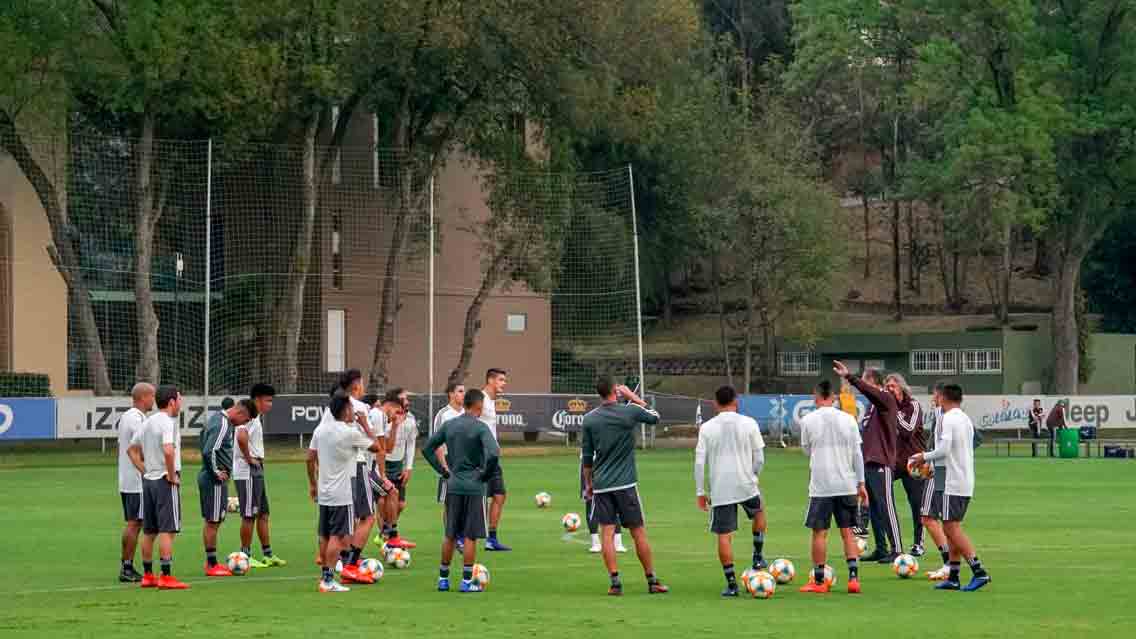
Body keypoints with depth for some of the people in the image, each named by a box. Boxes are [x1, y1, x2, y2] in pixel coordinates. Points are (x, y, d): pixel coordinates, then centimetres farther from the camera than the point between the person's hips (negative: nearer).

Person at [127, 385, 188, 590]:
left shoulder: (147, 422, 13)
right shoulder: (168, 423, -14)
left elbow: (132, 449, 20)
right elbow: (168, 451, -29)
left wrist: (145, 471, 16)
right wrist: (172, 475, -17)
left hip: (148, 480, 9)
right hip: (165, 481, -9)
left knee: (149, 531, 13)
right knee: (167, 530, -7)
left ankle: (147, 575, 18)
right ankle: (166, 577, -10)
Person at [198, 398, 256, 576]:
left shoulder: (216, 418, 12)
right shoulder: (223, 425, -19)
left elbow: (202, 438, 26)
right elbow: (209, 451, -29)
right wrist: (216, 472, -17)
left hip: (211, 477, 10)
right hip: (215, 480, -10)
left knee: (212, 521, 14)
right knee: (213, 522, -4)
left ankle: (211, 562, 20)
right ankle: (212, 565, 0)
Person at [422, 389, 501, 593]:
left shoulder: (449, 425, 5)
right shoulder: (480, 428, -11)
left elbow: (427, 448, 9)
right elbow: (493, 454, -24)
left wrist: (442, 470, 11)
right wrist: (486, 474, -8)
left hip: (453, 486, 5)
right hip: (474, 487, -5)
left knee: (450, 535, 14)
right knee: (470, 536, 1)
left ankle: (443, 578, 17)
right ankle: (466, 581, 1)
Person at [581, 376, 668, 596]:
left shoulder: (589, 419, 0)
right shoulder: (630, 411, -6)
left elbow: (587, 457, 5)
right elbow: (654, 417, 15)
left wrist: (588, 484, 16)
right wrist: (632, 396, 19)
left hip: (601, 485, 1)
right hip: (626, 484, -1)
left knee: (607, 532, 1)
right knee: (638, 532, 5)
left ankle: (615, 582, -6)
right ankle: (652, 581, 11)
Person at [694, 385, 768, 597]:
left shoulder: (707, 428, 0)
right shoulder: (748, 424, -2)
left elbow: (699, 462, -2)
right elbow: (759, 458, 0)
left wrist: (700, 492, 4)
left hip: (720, 490, 0)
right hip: (746, 484, 0)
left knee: (724, 535, 4)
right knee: (758, 512, 32)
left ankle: (731, 583, 0)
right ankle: (758, 558, 30)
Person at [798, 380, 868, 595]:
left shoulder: (808, 420, -4)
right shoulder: (848, 419, 1)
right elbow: (857, 454, 4)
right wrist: (861, 484, 10)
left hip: (821, 486, -2)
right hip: (846, 484, 2)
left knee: (820, 532, 4)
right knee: (847, 532, 9)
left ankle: (818, 581, 7)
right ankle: (853, 577, 0)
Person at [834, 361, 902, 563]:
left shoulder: (885, 399, -9)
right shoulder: (873, 402, 18)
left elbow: (868, 390, -29)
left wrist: (849, 377, -37)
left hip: (881, 463, -9)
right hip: (868, 461, 9)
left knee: (886, 507, -9)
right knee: (873, 508, 11)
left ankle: (896, 550, -8)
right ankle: (881, 549, 16)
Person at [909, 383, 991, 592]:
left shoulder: (949, 418, -12)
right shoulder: (966, 419, 15)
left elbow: (943, 449, -21)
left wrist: (924, 457, -3)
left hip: (952, 484, -9)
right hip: (966, 482, 9)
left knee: (951, 527, -9)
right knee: (953, 528, 13)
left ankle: (979, 572, -18)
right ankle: (953, 578, 13)